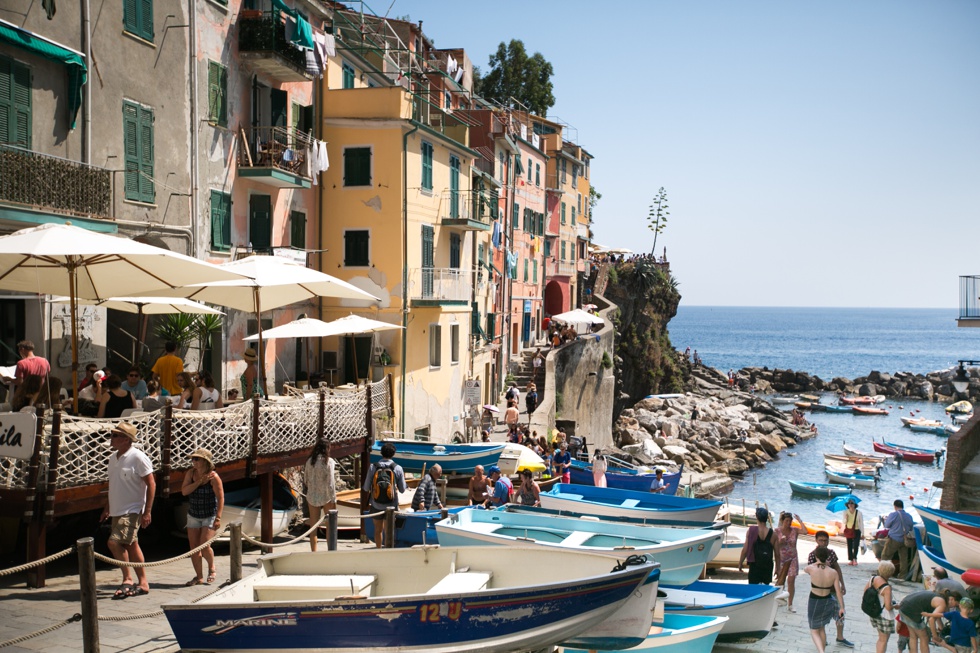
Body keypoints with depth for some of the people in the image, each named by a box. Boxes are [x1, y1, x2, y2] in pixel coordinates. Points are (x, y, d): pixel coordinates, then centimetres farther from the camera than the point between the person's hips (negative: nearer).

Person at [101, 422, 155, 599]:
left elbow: (151, 484, -14)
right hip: (117, 511, 9)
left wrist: (147, 512, -17)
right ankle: (142, 583, 19)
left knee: (114, 542, -19)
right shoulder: (113, 459, 11)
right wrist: (107, 508, 22)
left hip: (132, 510, -9)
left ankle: (127, 580, -10)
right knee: (131, 545, 11)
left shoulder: (138, 458, -14)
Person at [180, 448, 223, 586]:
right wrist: (199, 481, -21)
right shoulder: (191, 473, -1)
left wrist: (218, 518, -21)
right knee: (194, 547, 4)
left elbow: (220, 498, -16)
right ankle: (199, 577, 15)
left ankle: (212, 569, 13)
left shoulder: (214, 477, -16)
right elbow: (184, 491, -11)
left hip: (209, 516, -5)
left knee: (204, 546, -15)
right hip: (193, 516, 5)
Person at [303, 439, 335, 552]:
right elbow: (330, 483, -16)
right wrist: (334, 500, -10)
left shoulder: (309, 461, -2)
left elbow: (306, 478, 9)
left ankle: (313, 551, 14)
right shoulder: (328, 461, -15)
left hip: (312, 496, 4)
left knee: (313, 526, 11)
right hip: (326, 496, -4)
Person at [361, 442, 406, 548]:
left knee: (378, 530, 17)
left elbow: (366, 488, -5)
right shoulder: (397, 468, -8)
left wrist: (363, 488, 18)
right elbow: (402, 489, -1)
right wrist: (407, 488, 21)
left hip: (376, 505, 1)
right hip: (391, 505, -1)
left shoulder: (373, 467, -7)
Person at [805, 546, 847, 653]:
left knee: (814, 630, 11)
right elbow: (838, 591, -8)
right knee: (822, 628, 24)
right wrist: (842, 607, 0)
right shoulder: (833, 573, -11)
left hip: (814, 603, -3)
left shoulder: (812, 569, -19)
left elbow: (805, 569, 7)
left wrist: (818, 563, 18)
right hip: (827, 602, 3)